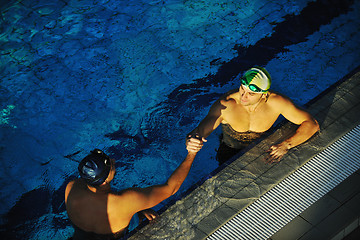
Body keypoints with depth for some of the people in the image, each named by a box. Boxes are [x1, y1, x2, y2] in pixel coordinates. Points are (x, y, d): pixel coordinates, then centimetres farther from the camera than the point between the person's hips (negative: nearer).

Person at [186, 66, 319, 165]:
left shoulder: (275, 103, -25)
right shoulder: (224, 106, -30)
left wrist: (286, 145, -35)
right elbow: (200, 130, -35)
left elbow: (311, 124, -20)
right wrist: (191, 141, -61)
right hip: (230, 153, -2)